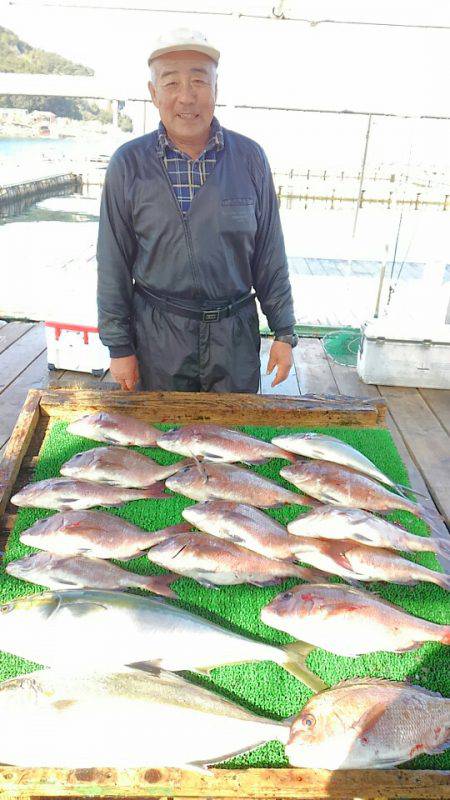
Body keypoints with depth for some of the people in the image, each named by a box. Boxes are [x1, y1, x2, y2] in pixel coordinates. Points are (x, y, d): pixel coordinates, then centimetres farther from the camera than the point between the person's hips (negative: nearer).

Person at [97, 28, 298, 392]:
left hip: (235, 334, 1)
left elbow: (270, 255, 2)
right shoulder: (128, 164, -4)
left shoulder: (250, 157, -1)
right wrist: (119, 346, -2)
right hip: (158, 335, -1)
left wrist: (284, 333, 1)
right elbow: (113, 265, -2)